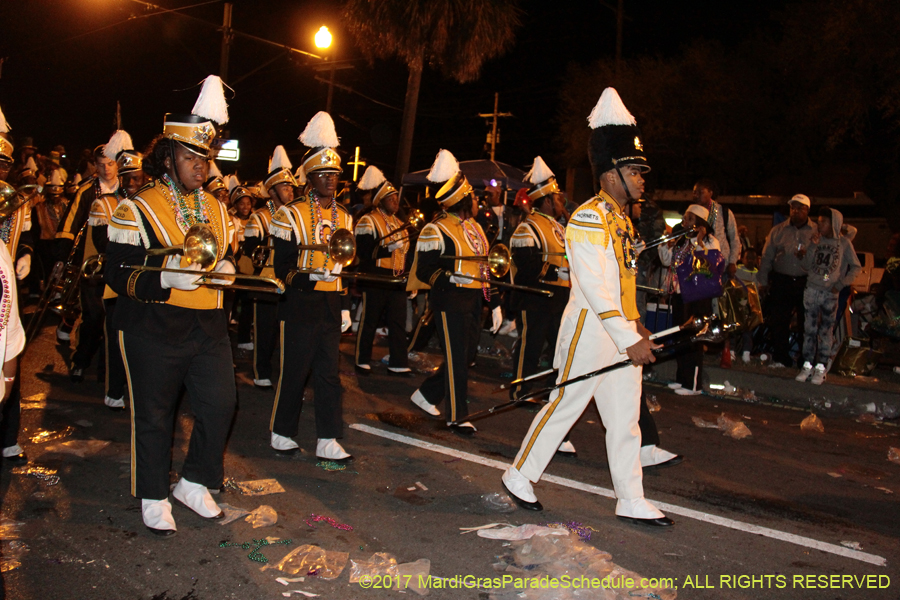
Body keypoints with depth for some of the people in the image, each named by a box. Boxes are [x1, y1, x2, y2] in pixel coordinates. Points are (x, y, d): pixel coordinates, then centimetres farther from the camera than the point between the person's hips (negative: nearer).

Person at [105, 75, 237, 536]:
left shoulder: (216, 209, 11)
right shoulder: (137, 211, -8)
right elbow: (118, 274, -11)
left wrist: (225, 267, -3)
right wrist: (167, 278, -27)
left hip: (208, 326, 5)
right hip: (153, 330, -5)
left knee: (220, 405, 5)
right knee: (154, 415, 6)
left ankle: (194, 483, 27)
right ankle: (153, 497, 24)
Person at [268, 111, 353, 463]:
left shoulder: (344, 217, 13)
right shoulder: (292, 215, -6)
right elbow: (281, 266, -7)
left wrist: (344, 307, 16)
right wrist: (307, 278, -22)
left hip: (330, 306, 5)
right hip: (300, 306, -5)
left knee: (329, 374, 6)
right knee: (294, 372, 4)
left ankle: (328, 442, 11)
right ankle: (282, 433, 21)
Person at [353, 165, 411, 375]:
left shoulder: (399, 223, 17)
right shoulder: (368, 221, -7)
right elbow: (363, 252, -18)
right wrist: (389, 247, -26)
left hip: (397, 280, 7)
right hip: (375, 281, -7)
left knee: (398, 323, 5)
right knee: (369, 322, 3)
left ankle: (398, 364, 9)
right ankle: (362, 362, 16)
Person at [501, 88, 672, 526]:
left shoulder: (620, 220, 15)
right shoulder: (589, 219, -15)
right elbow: (596, 288, -23)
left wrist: (636, 327, 11)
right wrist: (630, 340, -24)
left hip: (621, 334, 9)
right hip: (590, 333, -9)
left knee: (625, 418, 10)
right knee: (564, 406, 3)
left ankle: (632, 502, 18)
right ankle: (519, 475, 20)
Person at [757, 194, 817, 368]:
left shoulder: (817, 232, 6)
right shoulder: (778, 231, 12)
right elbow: (766, 257, 12)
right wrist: (763, 281, 8)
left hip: (806, 282, -2)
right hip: (781, 281, 2)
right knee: (778, 321, 2)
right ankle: (780, 359, 12)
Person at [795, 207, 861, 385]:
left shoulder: (844, 243, 2)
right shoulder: (817, 240, 8)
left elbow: (856, 267, 2)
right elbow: (806, 266, 3)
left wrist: (840, 284, -8)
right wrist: (812, 246, -8)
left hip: (831, 293, -3)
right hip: (812, 290, 3)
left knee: (826, 330, 1)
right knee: (809, 329, 3)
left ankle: (821, 368, 4)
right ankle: (807, 365, 8)